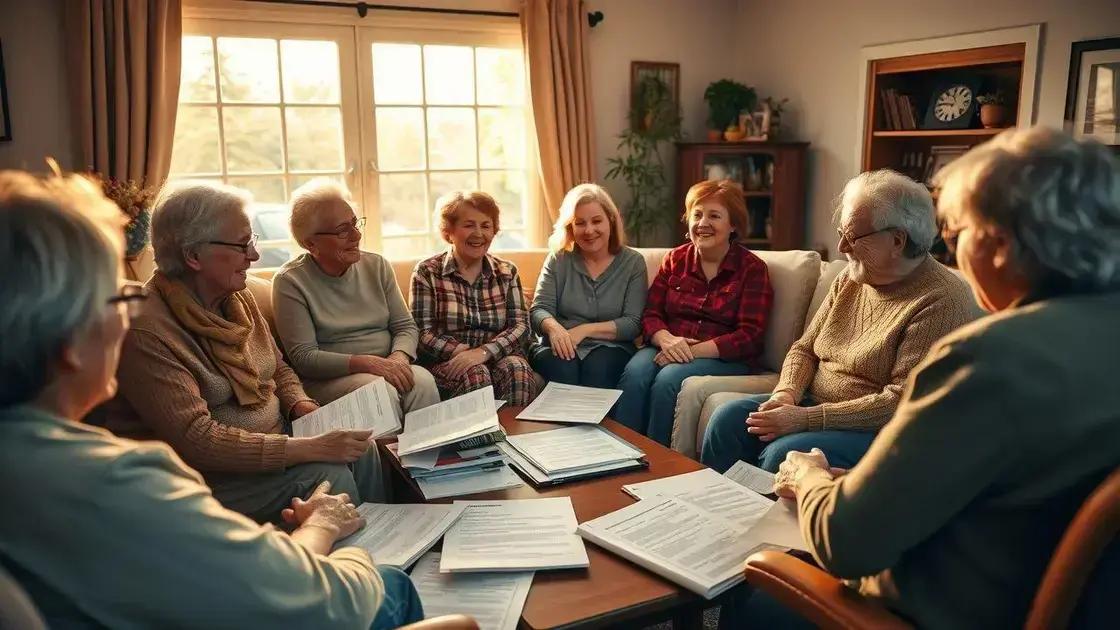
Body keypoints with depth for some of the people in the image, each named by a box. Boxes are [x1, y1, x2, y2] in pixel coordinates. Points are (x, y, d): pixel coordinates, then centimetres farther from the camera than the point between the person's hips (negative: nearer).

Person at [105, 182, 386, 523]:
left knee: (361, 450, -11)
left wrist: (304, 408, -8)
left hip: (270, 445, 7)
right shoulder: (146, 332, -22)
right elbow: (196, 440, -27)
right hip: (203, 476, -7)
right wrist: (312, 448, -29)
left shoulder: (240, 299, 4)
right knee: (327, 476, -23)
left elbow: (280, 370, 15)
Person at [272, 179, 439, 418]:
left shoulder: (377, 266, 9)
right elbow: (303, 357, -11)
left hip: (387, 368, 4)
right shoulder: (290, 281, -5)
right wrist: (368, 363, -22)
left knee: (422, 381, -27)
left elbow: (406, 326, 9)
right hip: (328, 378, -4)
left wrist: (399, 358, -14)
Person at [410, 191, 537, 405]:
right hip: (445, 362, -2)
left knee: (517, 369, -30)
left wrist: (484, 352, -18)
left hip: (499, 357, 2)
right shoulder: (427, 272, 4)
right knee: (476, 375, -33)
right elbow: (423, 334, -4)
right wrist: (465, 353, -19)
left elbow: (521, 325, -1)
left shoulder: (507, 272, 12)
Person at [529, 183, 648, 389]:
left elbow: (634, 323, -2)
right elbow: (539, 310, 3)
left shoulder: (633, 262, 7)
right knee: (562, 369, -33)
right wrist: (554, 328, -20)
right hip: (560, 348, 1)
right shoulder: (558, 260, 10)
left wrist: (585, 330, -13)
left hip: (610, 348, 0)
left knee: (599, 367, -34)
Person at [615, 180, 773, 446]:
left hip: (725, 358, -3)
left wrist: (693, 350, -19)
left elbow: (749, 336, -8)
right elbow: (650, 314, 9)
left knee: (668, 380, -31)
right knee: (634, 373, -28)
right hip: (669, 350, 3)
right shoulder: (675, 259, 12)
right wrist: (666, 340, -15)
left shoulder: (752, 268, 0)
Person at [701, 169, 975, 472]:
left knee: (784, 453, -29)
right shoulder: (849, 280, 7)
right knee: (729, 418, -9)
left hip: (883, 431, -7)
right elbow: (805, 349, 13)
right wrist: (786, 394, -9)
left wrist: (805, 418, -24)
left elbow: (903, 402, -22)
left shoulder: (942, 300, -17)